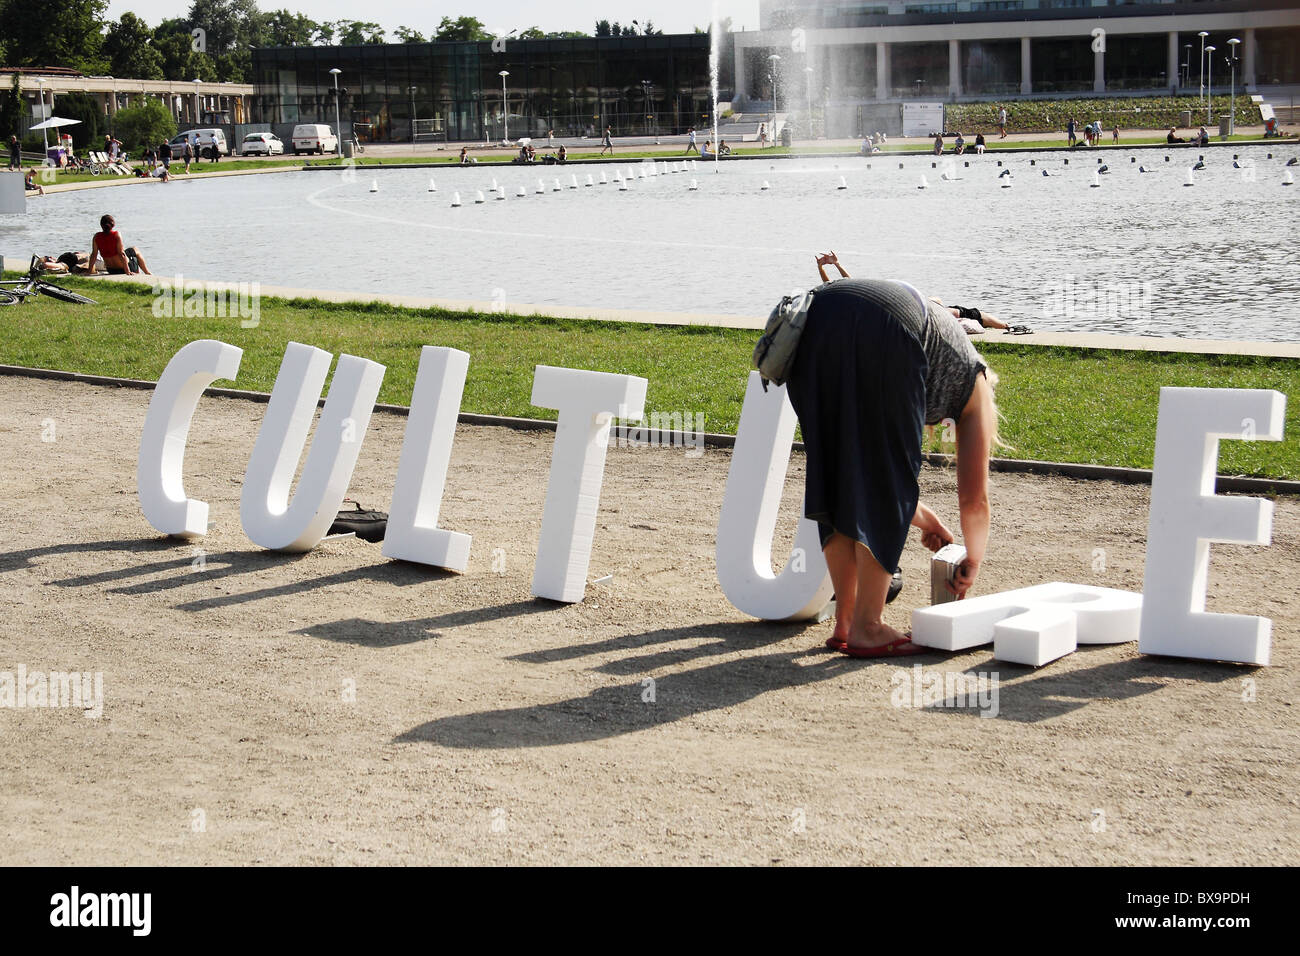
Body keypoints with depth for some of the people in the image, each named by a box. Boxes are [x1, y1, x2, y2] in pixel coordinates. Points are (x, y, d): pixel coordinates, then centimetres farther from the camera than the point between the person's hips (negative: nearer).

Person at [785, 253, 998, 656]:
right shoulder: (973, 381, 31)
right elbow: (974, 495, 33)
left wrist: (926, 521, 56)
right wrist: (973, 561, 49)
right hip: (882, 334, -6)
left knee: (837, 475, 17)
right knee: (888, 483, 9)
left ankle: (844, 621, 22)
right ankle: (867, 628, 11)